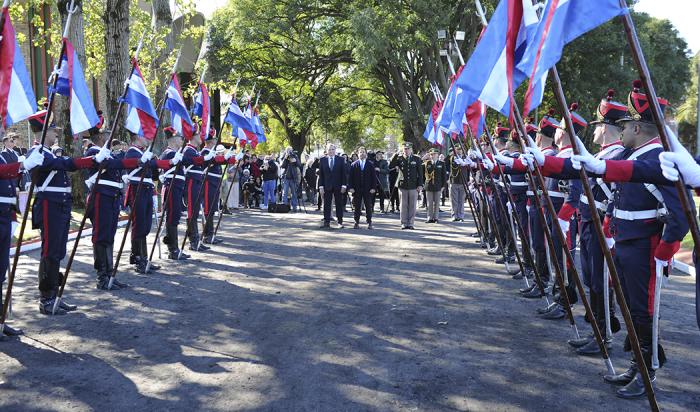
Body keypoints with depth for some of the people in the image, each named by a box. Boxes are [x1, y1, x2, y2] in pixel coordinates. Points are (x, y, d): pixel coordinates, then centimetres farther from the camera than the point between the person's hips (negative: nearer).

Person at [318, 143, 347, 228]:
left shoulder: (341, 159, 2)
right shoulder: (322, 160, 4)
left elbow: (344, 173, 0)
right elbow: (320, 174, 3)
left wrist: (344, 185, -7)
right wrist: (321, 186, -4)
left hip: (338, 186, -1)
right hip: (327, 186, 1)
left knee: (339, 205, 4)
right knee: (326, 205, 2)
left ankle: (340, 222, 10)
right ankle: (326, 222, 6)